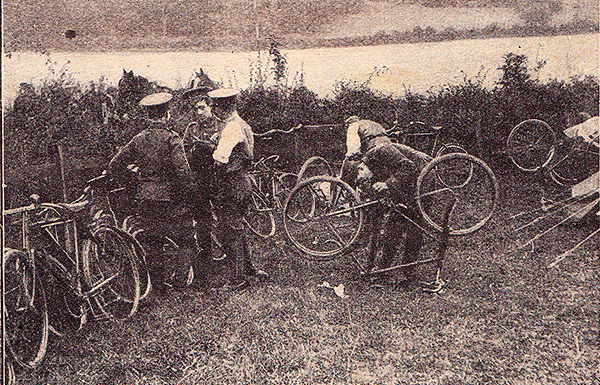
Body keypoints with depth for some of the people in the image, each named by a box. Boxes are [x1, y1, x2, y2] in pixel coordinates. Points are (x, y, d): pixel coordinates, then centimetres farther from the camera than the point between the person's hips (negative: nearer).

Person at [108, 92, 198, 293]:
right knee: (185, 240, 9)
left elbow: (114, 166, 3)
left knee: (153, 243, 16)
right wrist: (191, 191, -8)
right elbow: (182, 170, -21)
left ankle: (158, 284, 24)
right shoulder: (171, 138, -12)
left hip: (145, 199, 5)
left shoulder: (138, 139, 2)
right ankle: (181, 278, 3)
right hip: (170, 199, -5)